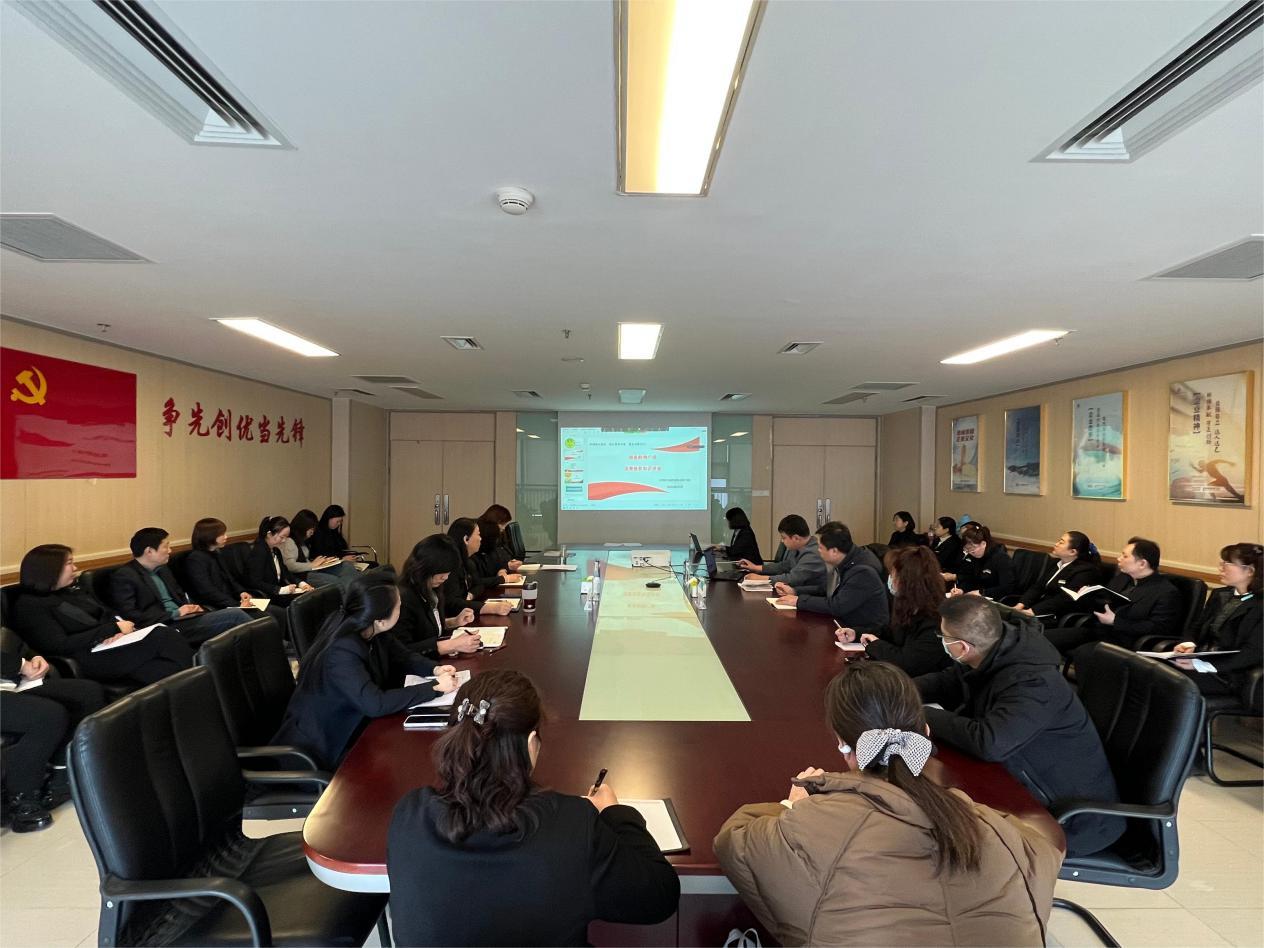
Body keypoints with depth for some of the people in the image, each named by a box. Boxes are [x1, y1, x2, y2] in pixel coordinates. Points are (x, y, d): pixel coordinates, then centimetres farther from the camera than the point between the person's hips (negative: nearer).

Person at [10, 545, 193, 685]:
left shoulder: (72, 589, 20)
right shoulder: (29, 605, -3)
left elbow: (106, 614, 19)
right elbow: (60, 646, -13)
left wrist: (117, 629, -5)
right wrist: (113, 628, -12)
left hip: (107, 645, 7)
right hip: (87, 659, -7)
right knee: (163, 637, -29)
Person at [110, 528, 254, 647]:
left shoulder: (162, 569, 20)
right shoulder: (123, 576, -4)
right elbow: (129, 616, -13)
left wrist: (192, 606, 4)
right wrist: (175, 614, -14)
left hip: (187, 618, 8)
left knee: (235, 613, -17)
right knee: (235, 614, -22)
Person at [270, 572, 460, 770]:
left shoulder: (370, 631, -9)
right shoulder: (341, 652, -31)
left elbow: (403, 657, 5)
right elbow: (375, 704, -36)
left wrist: (435, 669, -14)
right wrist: (435, 686, -29)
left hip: (353, 723, 7)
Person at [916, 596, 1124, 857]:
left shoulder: (1032, 682, -32)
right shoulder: (995, 654, -8)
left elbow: (988, 743, -43)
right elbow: (949, 682, 9)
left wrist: (923, 715, -30)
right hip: (1030, 785, 7)